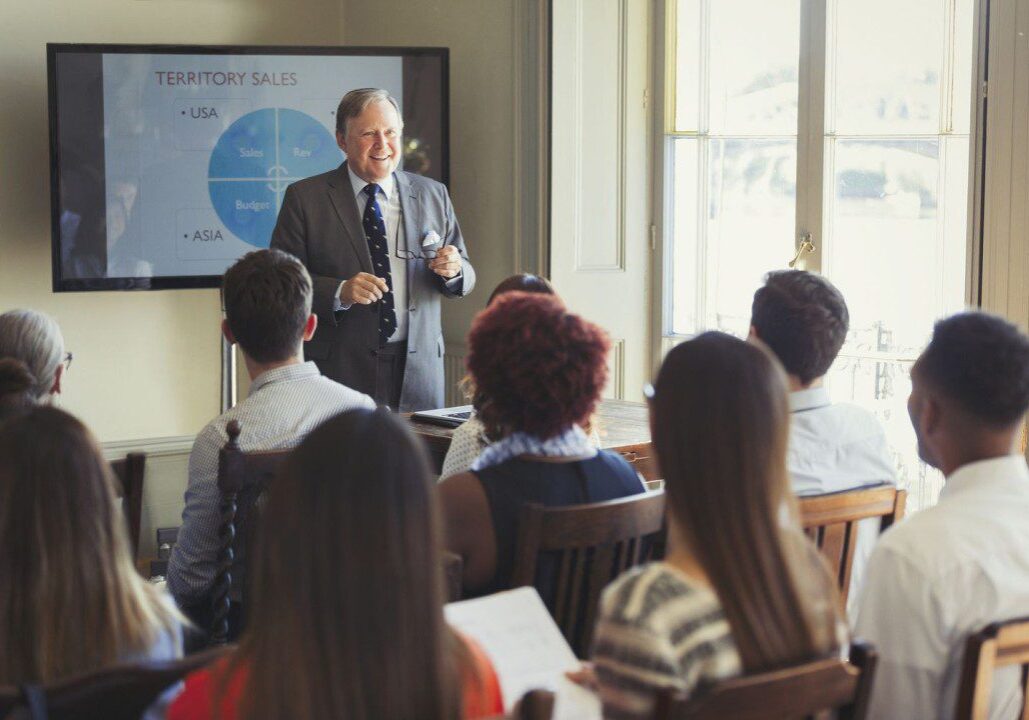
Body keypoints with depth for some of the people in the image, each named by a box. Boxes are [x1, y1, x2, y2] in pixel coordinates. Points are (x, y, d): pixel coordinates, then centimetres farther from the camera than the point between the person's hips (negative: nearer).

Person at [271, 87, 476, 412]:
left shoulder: (433, 195, 10)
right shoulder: (304, 198, 0)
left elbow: (463, 281, 14)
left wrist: (454, 270, -9)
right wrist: (339, 293, -21)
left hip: (417, 371, 3)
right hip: (339, 370, -3)